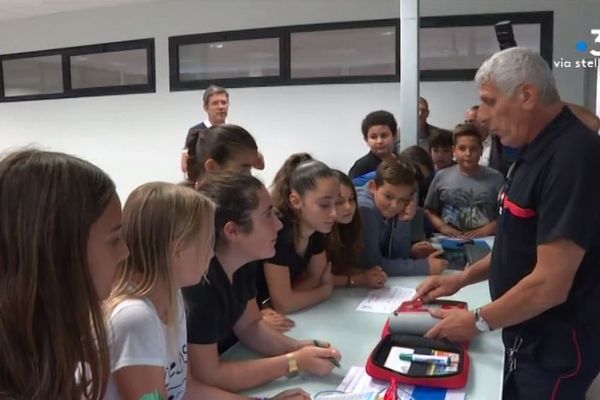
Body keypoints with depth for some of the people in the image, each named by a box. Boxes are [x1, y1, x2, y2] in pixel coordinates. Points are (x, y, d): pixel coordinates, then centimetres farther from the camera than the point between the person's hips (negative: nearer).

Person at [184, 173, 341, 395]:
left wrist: (298, 348, -12)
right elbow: (206, 377, -28)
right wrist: (294, 362, -23)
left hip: (217, 360, 7)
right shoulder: (198, 282, -30)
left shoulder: (242, 263, -6)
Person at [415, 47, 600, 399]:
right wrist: (463, 278, 7)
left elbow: (550, 285, -28)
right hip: (528, 336, 8)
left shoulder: (572, 158, -26)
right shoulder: (539, 150, 5)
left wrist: (479, 322, -15)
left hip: (557, 346, -8)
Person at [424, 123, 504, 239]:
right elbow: (429, 211, 14)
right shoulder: (441, 177, 8)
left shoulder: (495, 178, 6)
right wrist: (442, 227, -1)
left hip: (484, 241, 0)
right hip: (450, 240, 0)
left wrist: (486, 230, -8)